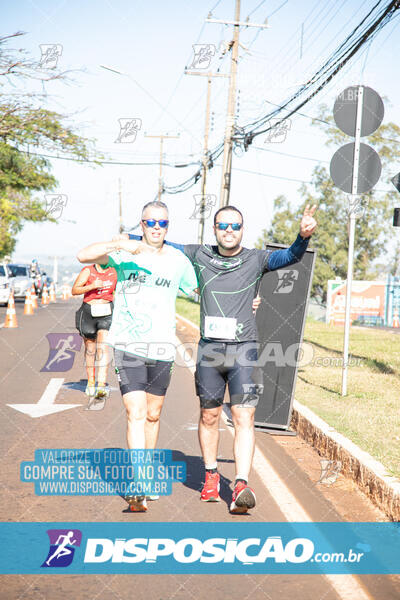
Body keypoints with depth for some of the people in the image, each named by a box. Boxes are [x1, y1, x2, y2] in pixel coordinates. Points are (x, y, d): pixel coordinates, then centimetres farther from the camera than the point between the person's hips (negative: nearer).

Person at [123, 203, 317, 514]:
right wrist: (129, 239, 12)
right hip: (209, 348, 2)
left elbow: (290, 256, -11)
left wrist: (303, 236, -30)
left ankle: (241, 487, -15)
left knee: (244, 418, -10)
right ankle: (211, 476, 30)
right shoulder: (201, 255, 8)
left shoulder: (256, 259, 2)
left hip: (243, 349, -2)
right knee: (209, 416, 12)